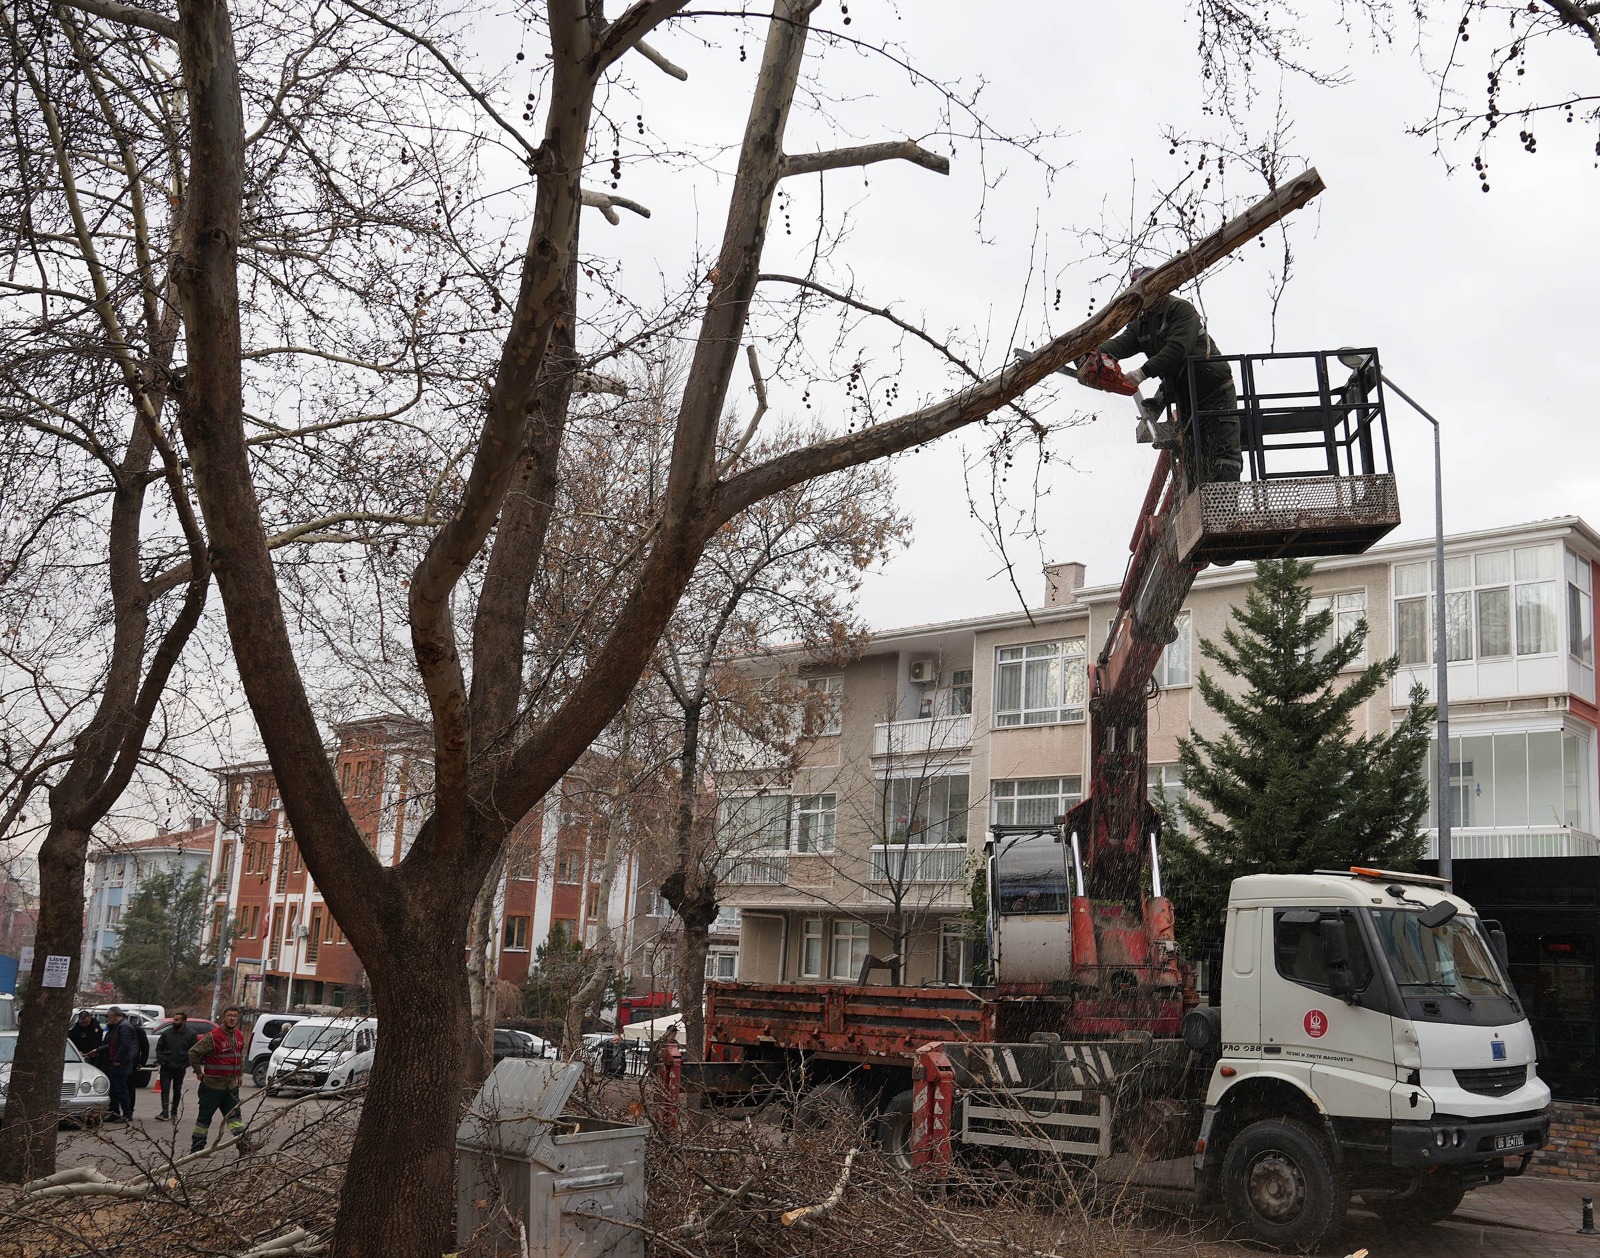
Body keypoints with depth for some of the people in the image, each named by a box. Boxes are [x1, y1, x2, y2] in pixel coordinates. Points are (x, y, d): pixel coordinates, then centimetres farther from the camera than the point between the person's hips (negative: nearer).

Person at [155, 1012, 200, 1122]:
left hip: (180, 1068, -1)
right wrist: (160, 1060, -1)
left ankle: (174, 1112, 22)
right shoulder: (167, 1033, 1)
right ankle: (165, 1111, -9)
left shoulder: (191, 1034, -5)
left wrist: (186, 1063, -9)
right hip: (166, 1067, 1)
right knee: (165, 1089, -9)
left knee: (177, 1091, 11)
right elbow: (159, 1047, 11)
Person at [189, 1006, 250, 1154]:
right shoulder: (213, 1036, -15)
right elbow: (193, 1053, -10)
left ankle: (243, 1142, -7)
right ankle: (196, 1147, 14)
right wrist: (199, 1072, -5)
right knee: (205, 1116, 4)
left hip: (232, 1085, 5)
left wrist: (240, 1074, 17)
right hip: (213, 1085, -5)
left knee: (234, 1114, 0)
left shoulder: (240, 1036, 8)